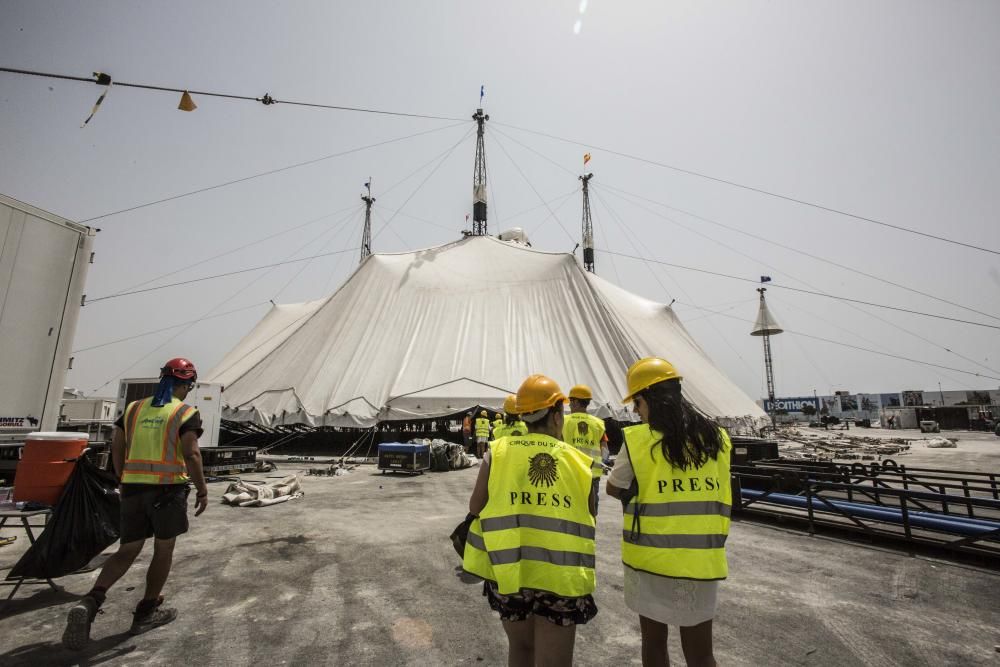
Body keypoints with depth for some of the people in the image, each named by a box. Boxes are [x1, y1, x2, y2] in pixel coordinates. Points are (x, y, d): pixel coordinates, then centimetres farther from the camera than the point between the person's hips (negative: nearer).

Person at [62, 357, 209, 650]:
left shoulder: (134, 408, 9)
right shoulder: (186, 413, -9)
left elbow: (116, 447, 10)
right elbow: (191, 454, -15)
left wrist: (125, 480, 22)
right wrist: (202, 490, -6)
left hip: (133, 487, 5)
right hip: (168, 488, -5)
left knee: (127, 551, 16)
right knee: (163, 550, 12)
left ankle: (90, 602, -5)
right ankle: (146, 612, 23)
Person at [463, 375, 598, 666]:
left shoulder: (498, 451, -5)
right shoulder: (579, 462, -3)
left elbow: (475, 507, -2)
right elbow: (590, 520, 4)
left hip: (508, 570, 1)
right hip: (561, 576, -1)